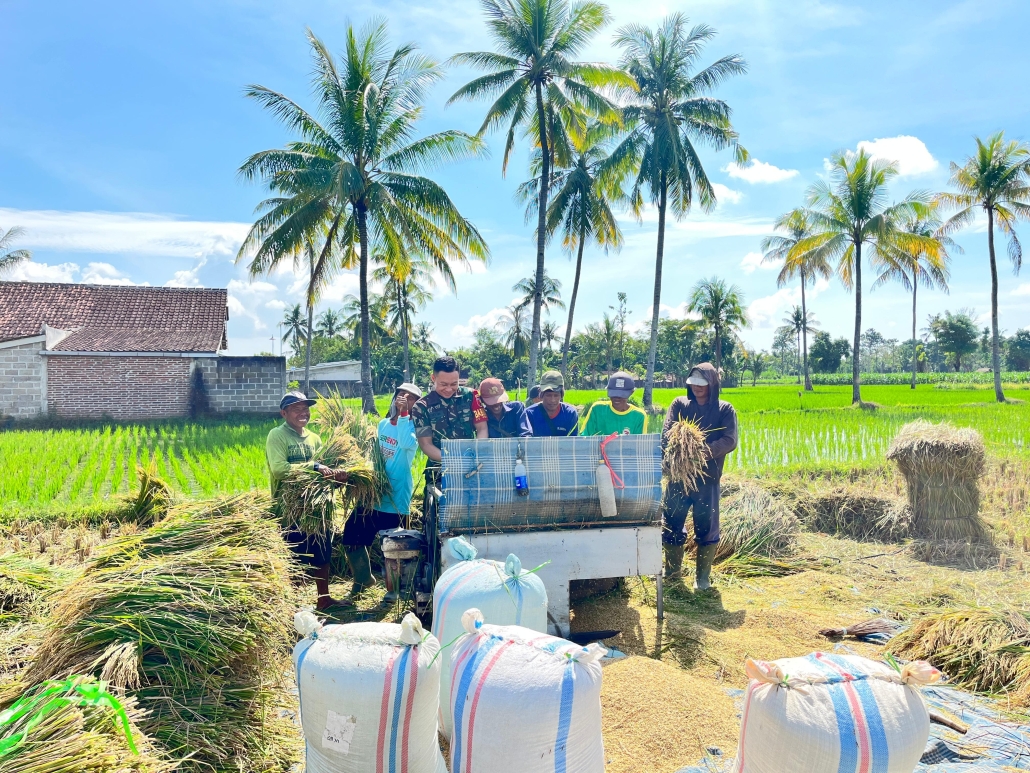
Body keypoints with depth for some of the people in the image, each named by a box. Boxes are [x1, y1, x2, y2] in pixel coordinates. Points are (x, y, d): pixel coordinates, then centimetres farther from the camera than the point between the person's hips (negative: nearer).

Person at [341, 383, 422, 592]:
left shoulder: (413, 426, -8)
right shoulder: (383, 424, 10)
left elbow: (407, 443, -32)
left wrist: (403, 414, -30)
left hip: (396, 498, -6)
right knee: (351, 537, 11)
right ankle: (363, 578, 35)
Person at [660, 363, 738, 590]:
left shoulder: (724, 410, 2)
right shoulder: (679, 404, 7)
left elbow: (730, 441, -10)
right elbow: (666, 432, -4)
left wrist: (707, 450, -27)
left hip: (707, 477, -2)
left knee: (706, 527, 5)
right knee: (671, 523, 8)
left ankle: (703, 576, 20)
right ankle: (672, 569, 28)